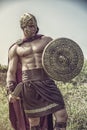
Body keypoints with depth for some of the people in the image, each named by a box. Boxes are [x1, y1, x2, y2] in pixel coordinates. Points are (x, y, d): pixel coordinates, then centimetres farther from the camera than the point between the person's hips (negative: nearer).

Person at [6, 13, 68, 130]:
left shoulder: (47, 40, 11)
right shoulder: (15, 48, 11)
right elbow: (11, 72, 9)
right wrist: (10, 92, -3)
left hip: (47, 82, 0)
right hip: (29, 86, 0)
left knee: (62, 116, -10)